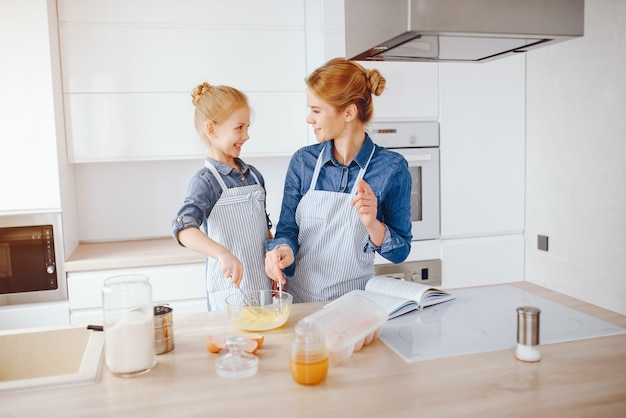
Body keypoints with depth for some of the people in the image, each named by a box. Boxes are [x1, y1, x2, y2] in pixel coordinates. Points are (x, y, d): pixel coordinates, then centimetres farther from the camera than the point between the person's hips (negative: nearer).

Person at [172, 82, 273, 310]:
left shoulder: (255, 176, 8)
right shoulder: (206, 181, -12)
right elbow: (183, 229, -28)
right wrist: (223, 254, -41)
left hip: (264, 287, 6)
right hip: (230, 292, -6)